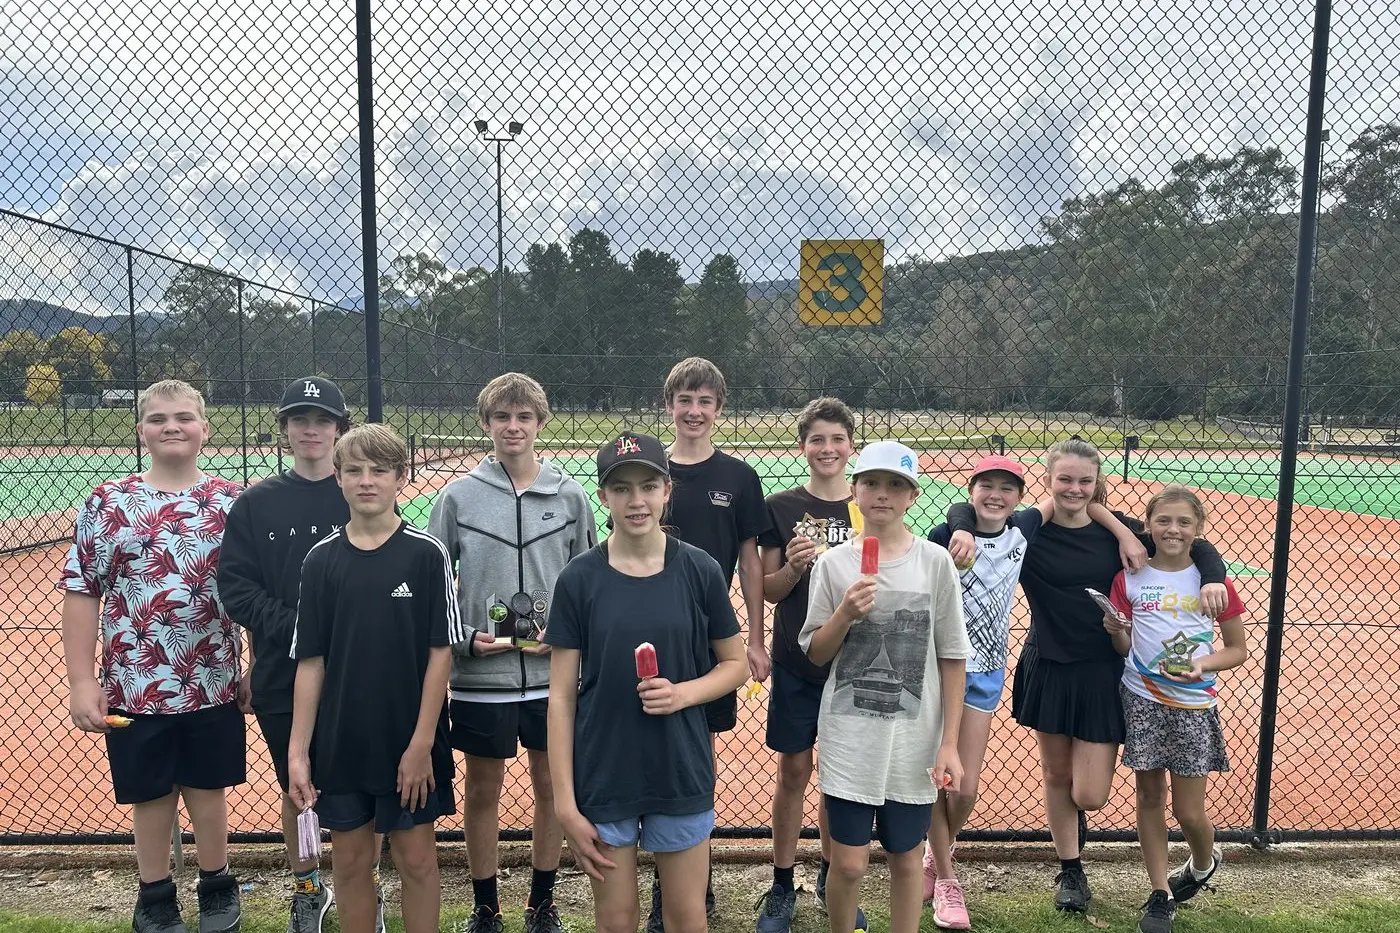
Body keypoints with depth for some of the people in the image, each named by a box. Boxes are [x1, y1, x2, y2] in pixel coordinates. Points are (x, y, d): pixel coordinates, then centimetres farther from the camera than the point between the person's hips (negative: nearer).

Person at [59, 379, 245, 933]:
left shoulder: (231, 503, -1)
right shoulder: (106, 504, -3)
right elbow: (82, 593, -2)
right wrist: (81, 681, -5)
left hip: (213, 683, 0)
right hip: (134, 685, 0)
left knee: (208, 791, 13)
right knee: (151, 796, 14)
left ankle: (216, 888, 35)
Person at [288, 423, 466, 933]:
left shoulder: (426, 553, -8)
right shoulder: (322, 558, 0)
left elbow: (440, 653, -8)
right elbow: (310, 661, 2)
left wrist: (421, 744, -11)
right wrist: (298, 750, -1)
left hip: (409, 744, -2)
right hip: (341, 743, 3)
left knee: (417, 859, 9)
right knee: (351, 861, 14)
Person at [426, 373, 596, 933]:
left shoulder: (570, 496, 1)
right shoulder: (458, 497, -2)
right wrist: (465, 638, -9)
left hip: (553, 673, 1)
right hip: (481, 677, -1)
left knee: (552, 787, 12)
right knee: (482, 791, 12)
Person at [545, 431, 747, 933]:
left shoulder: (700, 571, -6)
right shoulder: (579, 578, -7)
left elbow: (734, 664, 5)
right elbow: (561, 697, -4)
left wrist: (684, 692, -15)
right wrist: (565, 802, -7)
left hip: (682, 774, 1)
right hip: (602, 776, 0)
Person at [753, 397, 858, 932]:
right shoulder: (781, 507, -1)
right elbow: (768, 590, 0)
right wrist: (793, 567, -19)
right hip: (796, 661, -1)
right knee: (793, 771, 5)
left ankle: (830, 878, 30)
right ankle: (782, 888, 20)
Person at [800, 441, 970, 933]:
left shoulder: (936, 562, -3)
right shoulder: (833, 563, -3)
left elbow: (952, 658, 1)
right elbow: (814, 654, 3)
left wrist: (949, 743, -2)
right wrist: (845, 614, -16)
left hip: (915, 739, 0)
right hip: (849, 736, 0)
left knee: (906, 857, 13)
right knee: (849, 863, 5)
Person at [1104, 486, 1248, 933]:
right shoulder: (1129, 579, 0)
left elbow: (1238, 649, 4)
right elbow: (1123, 648, 6)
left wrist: (1202, 665, -14)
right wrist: (1115, 632, -16)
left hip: (1193, 706, -1)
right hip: (1141, 701, 1)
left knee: (1189, 812, 4)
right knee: (1149, 797, 8)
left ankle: (1203, 864, 38)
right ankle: (1160, 895, 24)